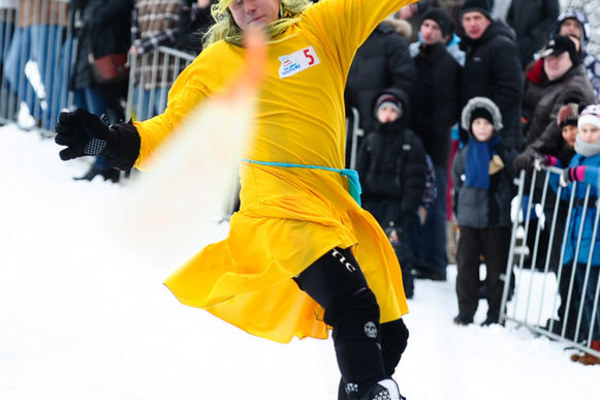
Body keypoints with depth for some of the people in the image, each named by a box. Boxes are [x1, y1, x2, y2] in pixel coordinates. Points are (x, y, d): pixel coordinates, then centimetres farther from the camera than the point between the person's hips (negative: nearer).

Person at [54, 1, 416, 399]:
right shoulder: (217, 63, 10)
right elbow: (172, 130, 9)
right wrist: (113, 140, -6)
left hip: (338, 207, 4)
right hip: (281, 206, -4)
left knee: (389, 333, 5)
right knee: (353, 304, -26)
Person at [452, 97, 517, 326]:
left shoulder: (506, 154, 1)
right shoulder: (463, 156, 10)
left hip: (498, 220, -2)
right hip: (469, 220, 3)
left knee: (496, 268, 1)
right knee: (466, 265, 1)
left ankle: (495, 314, 8)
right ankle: (465, 312, 8)